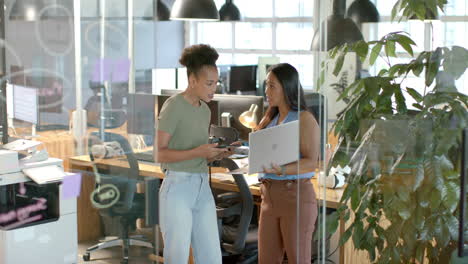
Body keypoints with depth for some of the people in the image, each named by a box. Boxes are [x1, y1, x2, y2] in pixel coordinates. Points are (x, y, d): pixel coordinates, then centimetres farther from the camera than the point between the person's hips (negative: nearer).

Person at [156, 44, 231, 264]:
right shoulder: (173, 105, -9)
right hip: (177, 188, -7)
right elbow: (159, 154, -13)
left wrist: (216, 154, 0)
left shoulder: (205, 110, 15)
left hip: (202, 189, 7)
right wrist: (197, 152, -22)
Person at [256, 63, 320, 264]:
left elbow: (311, 163, -17)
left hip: (296, 195, -7)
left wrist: (281, 171, -31)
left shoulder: (304, 119, -8)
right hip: (269, 194, 7)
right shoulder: (271, 119, 14)